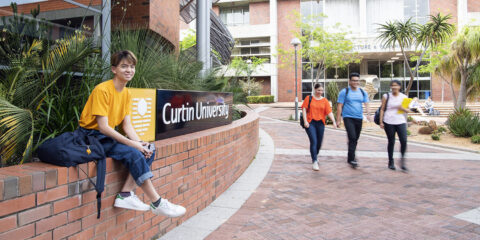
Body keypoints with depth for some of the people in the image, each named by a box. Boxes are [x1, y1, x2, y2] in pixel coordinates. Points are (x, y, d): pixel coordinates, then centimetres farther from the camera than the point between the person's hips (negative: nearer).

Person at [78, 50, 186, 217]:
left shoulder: (127, 93, 8)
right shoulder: (102, 90, -17)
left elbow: (127, 125, 3)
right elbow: (103, 127, -22)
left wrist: (140, 143, -15)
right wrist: (132, 144, -25)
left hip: (109, 135, 8)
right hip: (93, 136, -8)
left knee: (148, 151, -9)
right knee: (133, 153, -28)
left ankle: (125, 194, -12)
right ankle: (157, 203, -22)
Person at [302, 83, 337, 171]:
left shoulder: (325, 100, 8)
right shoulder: (309, 98, 3)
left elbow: (329, 112, 0)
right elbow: (304, 109, 0)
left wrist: (334, 121, -13)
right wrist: (305, 121, -9)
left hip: (320, 123, 3)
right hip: (310, 123, -3)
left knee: (319, 142, 10)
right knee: (313, 142, -13)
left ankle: (315, 156, 39)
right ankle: (315, 162, -9)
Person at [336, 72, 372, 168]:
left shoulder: (363, 92, 11)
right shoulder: (344, 92, -2)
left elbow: (366, 104, 5)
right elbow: (339, 106, -3)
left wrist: (368, 114, -15)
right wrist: (338, 119, -6)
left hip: (359, 118, 5)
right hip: (348, 118, -5)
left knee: (355, 139, 12)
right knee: (352, 137, -18)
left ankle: (351, 157, 29)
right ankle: (351, 159, -16)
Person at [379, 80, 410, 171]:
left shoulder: (404, 97, 9)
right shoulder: (386, 96, 5)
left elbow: (408, 110, 12)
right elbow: (382, 109, 5)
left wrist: (403, 108, -11)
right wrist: (381, 122, -2)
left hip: (401, 122, 1)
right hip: (389, 122, -1)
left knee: (404, 141, -11)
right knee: (391, 142, 4)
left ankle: (402, 161, 4)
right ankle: (391, 162, 17)